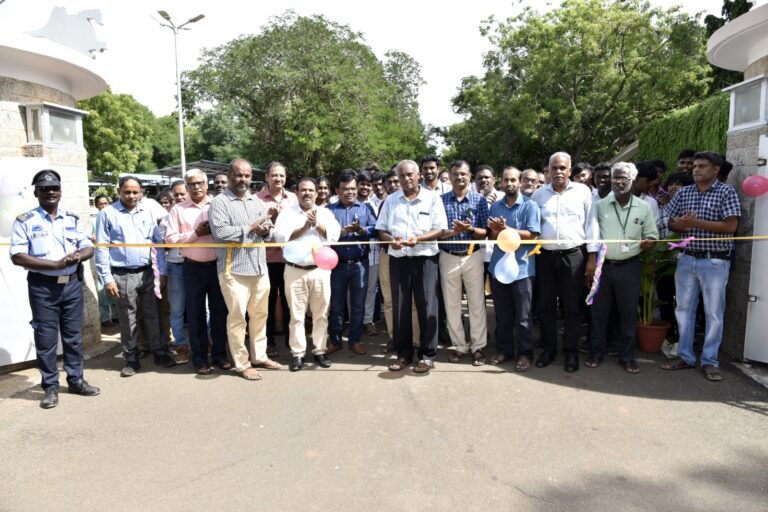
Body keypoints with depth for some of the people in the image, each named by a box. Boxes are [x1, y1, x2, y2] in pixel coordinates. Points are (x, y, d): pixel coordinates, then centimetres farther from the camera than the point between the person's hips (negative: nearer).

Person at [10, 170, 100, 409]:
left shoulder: (72, 219, 9)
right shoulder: (25, 221, -3)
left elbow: (89, 248, 8)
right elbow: (17, 256, -11)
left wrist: (78, 256, -17)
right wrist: (57, 264, -19)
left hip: (73, 284, 4)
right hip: (43, 287, -3)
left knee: (74, 335, 11)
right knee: (46, 338, 3)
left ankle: (76, 380, 24)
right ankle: (50, 387, 15)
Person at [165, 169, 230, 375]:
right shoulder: (178, 209, 3)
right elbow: (170, 238, -4)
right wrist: (195, 233, -13)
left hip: (218, 265, 1)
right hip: (193, 267, -1)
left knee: (220, 311, 8)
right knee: (196, 314, 7)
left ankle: (219, 354, 22)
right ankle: (199, 358, 18)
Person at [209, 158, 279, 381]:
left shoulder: (257, 201, 15)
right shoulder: (219, 202, -5)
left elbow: (269, 231, 15)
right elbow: (220, 232, -20)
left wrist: (266, 231, -9)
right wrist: (250, 228, -15)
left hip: (260, 267, 6)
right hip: (234, 270, -6)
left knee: (260, 314, 14)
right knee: (237, 317, 2)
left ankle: (259, 356, 28)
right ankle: (241, 363, 14)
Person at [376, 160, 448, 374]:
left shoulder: (432, 198, 2)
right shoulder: (391, 200, 10)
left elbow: (440, 230, -4)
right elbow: (381, 230, 9)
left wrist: (419, 238, -20)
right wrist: (391, 240, -13)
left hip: (425, 258, -3)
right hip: (398, 259, 3)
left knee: (427, 307, -1)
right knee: (399, 307, 6)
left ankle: (427, 355, 10)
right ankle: (403, 353, 18)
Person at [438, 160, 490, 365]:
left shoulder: (480, 200, 1)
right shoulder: (441, 200, 2)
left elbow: (485, 232, -2)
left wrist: (470, 229, -21)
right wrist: (453, 231, -19)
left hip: (472, 256, -1)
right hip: (448, 257, 1)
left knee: (477, 303, 4)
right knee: (451, 304, 7)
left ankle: (478, 347, 16)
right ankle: (459, 346, 20)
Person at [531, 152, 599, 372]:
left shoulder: (582, 191, 3)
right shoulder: (539, 194, 8)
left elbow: (591, 224, 1)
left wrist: (592, 257, -3)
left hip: (573, 256, -2)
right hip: (545, 256, 2)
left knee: (571, 307, 5)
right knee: (546, 306, 8)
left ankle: (571, 352, 17)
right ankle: (548, 349, 21)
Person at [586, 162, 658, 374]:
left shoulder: (644, 207, 3)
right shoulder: (600, 205, 3)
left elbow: (652, 237, 6)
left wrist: (648, 243, -17)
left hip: (629, 267, 0)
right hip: (602, 265, 1)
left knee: (628, 312, 7)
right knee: (599, 311, 8)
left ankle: (627, 356, 20)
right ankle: (596, 353, 21)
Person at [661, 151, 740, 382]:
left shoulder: (726, 192, -6)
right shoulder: (684, 192, 7)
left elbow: (731, 226, -14)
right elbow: (671, 223, 10)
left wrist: (695, 222, -17)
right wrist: (681, 225, -13)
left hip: (715, 262, -4)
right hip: (687, 259, 4)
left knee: (714, 313, 4)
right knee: (684, 309, 9)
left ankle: (710, 361, 15)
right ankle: (685, 356, 21)